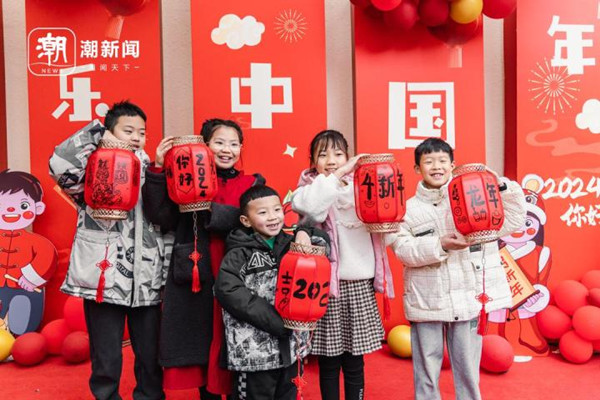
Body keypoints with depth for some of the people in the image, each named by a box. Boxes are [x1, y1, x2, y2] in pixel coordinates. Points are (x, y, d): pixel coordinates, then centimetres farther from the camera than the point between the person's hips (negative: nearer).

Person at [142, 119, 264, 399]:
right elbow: (162, 216, -7)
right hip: (195, 276, 1)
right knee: (201, 343, 12)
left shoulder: (252, 185, 5)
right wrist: (159, 170, -12)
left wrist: (207, 208, -18)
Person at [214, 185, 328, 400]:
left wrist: (304, 234, -5)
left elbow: (325, 243, 19)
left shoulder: (291, 244, 6)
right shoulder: (240, 254, -9)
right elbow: (227, 291, -22)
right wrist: (276, 320, -23)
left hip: (291, 346, 5)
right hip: (254, 351, -5)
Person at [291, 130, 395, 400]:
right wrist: (338, 176, -26)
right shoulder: (309, 189, 0)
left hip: (360, 283, 3)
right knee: (328, 362, 8)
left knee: (354, 362, 13)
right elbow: (312, 209, -23)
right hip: (327, 284, -3)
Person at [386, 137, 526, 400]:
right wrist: (440, 245, -20)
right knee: (426, 368, 12)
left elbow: (512, 222, 1)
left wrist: (502, 188, -10)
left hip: (468, 297, 0)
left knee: (468, 366, 14)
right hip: (427, 300, 0)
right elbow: (403, 250, -9)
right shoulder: (409, 208, 2)